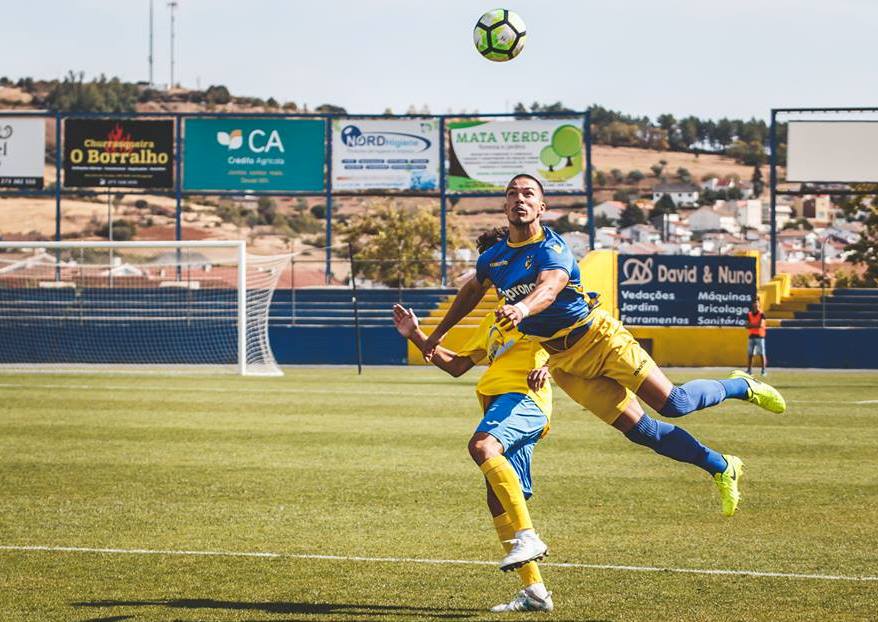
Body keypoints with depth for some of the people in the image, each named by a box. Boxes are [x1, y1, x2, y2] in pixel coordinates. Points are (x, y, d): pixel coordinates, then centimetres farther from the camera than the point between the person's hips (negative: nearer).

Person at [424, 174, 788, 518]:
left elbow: (550, 287, -39)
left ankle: (741, 387, 17)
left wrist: (523, 308, -59)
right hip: (562, 360, 4)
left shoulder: (551, 248, -17)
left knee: (673, 404, -13)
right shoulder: (492, 259, 2)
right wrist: (438, 334, 31)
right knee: (639, 430, -4)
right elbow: (471, 291, 24)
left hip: (598, 337, -4)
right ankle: (722, 468, 11)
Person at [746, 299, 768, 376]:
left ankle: (764, 370, -5)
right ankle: (749, 370, 10)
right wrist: (756, 325, -13)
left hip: (760, 336, -4)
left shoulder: (761, 314, -4)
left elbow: (761, 325, -14)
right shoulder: (749, 314, 8)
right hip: (751, 336, 4)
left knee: (762, 354, -5)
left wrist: (752, 325, -5)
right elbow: (747, 326, 2)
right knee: (750, 354, 5)